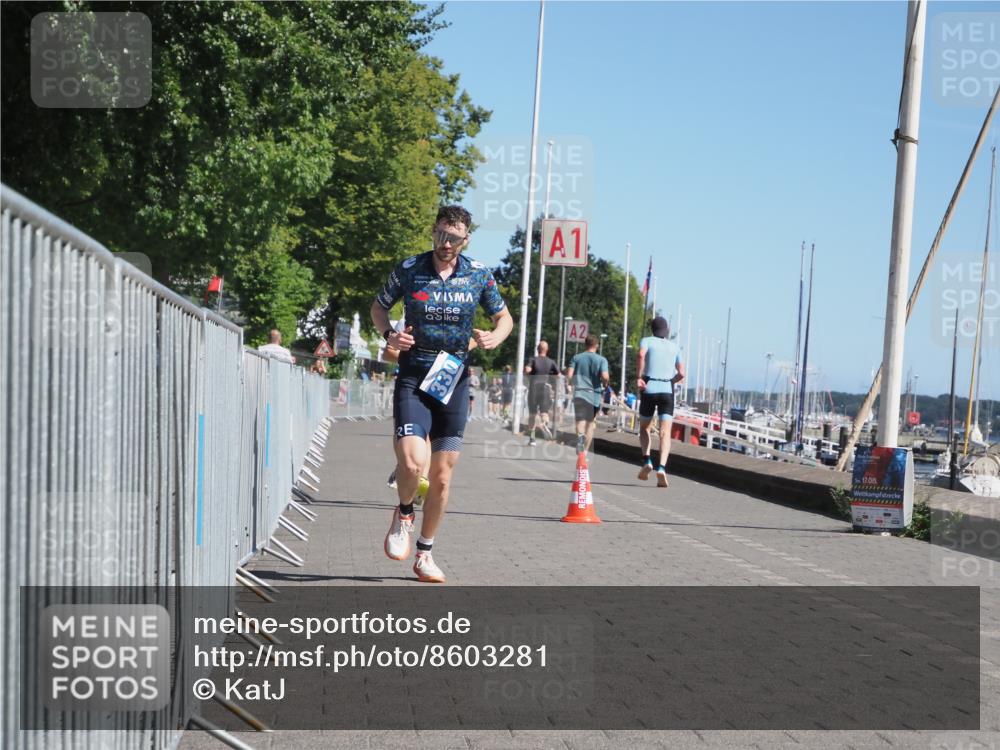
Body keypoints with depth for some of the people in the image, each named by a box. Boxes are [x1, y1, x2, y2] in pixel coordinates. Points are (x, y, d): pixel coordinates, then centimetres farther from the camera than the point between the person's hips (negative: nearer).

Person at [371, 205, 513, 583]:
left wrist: (494, 337, -8)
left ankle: (424, 553, 23)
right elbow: (378, 307, 13)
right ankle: (404, 514, 14)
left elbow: (504, 317, 14)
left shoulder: (479, 275, 2)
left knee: (442, 477, 6)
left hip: (454, 381, 2)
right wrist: (388, 334, -8)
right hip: (413, 378, -2)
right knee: (411, 461, -21)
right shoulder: (408, 269, -2)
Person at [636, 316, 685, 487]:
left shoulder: (647, 341, 6)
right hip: (667, 391, 1)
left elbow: (641, 355, -17)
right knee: (665, 432, -6)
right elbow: (681, 374, 10)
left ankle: (647, 460, -2)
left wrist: (639, 377, -11)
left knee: (645, 428, 17)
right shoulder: (674, 347, 16)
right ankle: (662, 467, -25)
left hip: (649, 390, -1)